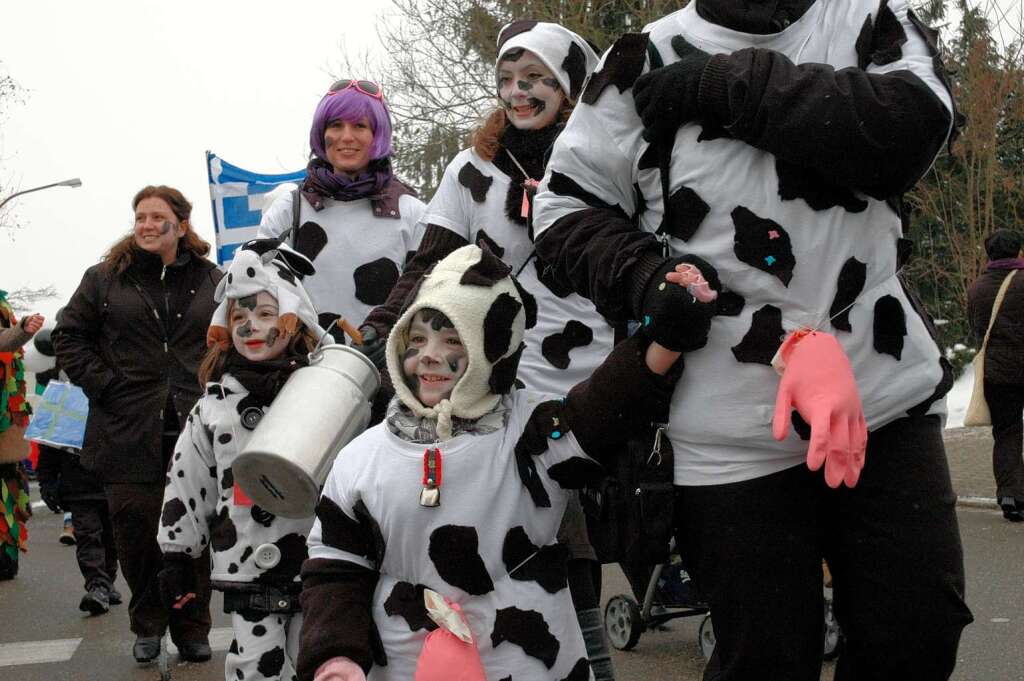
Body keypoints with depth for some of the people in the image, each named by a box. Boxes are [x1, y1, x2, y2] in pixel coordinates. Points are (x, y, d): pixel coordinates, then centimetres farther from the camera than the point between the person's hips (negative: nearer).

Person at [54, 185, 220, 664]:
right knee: (135, 530, 2)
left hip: (196, 430, 0)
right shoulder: (105, 278, 5)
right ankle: (148, 626, 20)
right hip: (129, 432, 0)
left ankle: (192, 628, 18)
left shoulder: (213, 281, 7)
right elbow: (69, 335, 8)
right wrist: (102, 384, -3)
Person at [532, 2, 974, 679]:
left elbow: (913, 126, -14)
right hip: (731, 425, -1)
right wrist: (650, 286, -10)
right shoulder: (650, 58, 4)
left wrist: (729, 85, -16)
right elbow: (566, 206, 6)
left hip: (891, 389, 2)